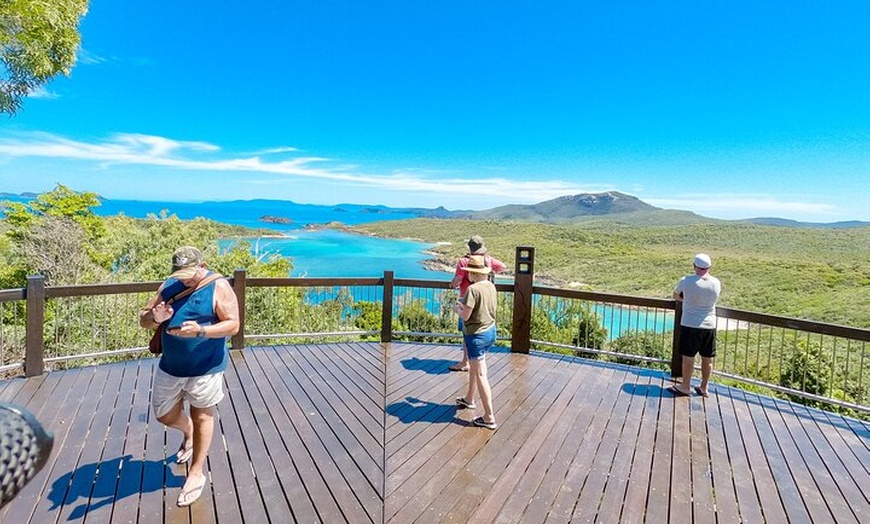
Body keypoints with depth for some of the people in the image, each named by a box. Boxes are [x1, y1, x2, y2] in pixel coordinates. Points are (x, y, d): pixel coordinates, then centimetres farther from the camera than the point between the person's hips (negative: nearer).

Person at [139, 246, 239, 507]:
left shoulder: (219, 287, -14)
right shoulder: (168, 285, 1)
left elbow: (233, 325, -19)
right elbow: (143, 320, 5)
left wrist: (200, 331, -34)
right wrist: (154, 317, -19)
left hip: (205, 368, -5)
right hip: (170, 366, 6)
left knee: (202, 416, 10)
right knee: (165, 415, 18)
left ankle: (196, 474, 26)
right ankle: (188, 433, 52)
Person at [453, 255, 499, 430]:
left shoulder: (473, 289, -22)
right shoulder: (491, 286, 3)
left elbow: (465, 316, -21)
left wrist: (458, 309, 1)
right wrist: (465, 304, 18)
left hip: (476, 334, -9)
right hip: (490, 331, 9)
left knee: (480, 375, 0)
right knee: (474, 367, 27)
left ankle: (489, 418, 6)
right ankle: (469, 399, 46)